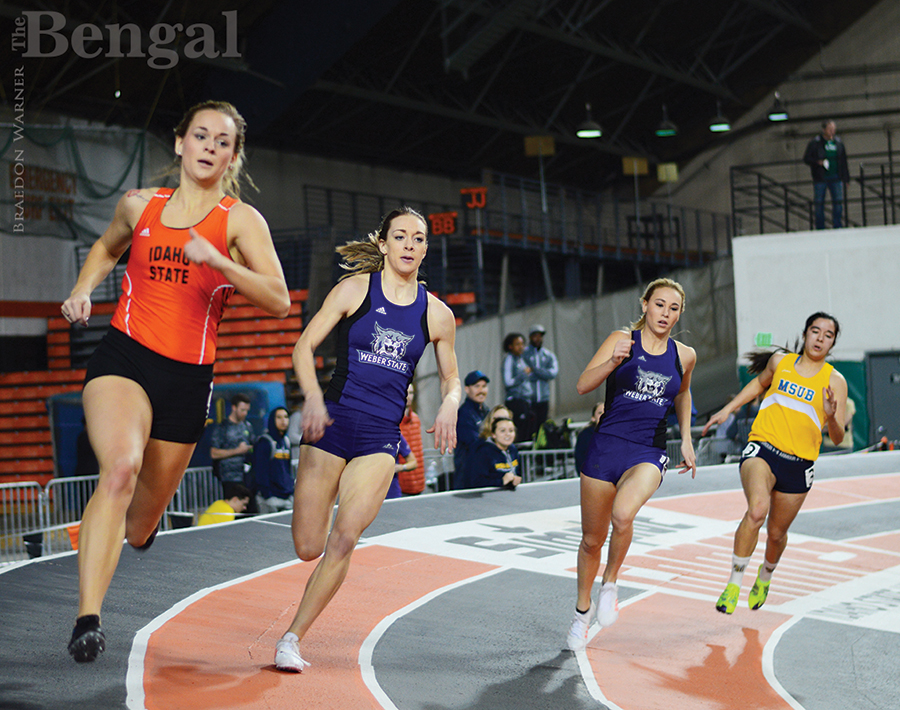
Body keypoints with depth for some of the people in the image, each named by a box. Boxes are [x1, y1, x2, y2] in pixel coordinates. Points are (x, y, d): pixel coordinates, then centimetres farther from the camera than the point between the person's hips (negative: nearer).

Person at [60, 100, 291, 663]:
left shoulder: (240, 220, -1)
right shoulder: (139, 205, 7)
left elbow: (280, 301, -13)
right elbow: (107, 248, 30)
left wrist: (218, 260, -25)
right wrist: (82, 290, 11)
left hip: (187, 377, 0)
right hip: (123, 358, 0)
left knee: (139, 529, 11)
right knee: (121, 466, -31)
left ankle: (144, 517, 52)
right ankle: (88, 620, -32)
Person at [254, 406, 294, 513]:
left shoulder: (286, 442, 15)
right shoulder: (264, 442, -8)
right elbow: (260, 472, -13)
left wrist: (292, 490, 12)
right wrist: (266, 495, -17)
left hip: (287, 497, 7)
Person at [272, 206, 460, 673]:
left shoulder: (437, 315, 5)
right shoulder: (356, 289, -1)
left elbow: (451, 378, 17)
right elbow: (304, 346, -2)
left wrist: (450, 405, -5)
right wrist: (313, 398, -18)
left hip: (382, 436, 1)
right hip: (332, 423, -1)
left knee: (343, 540, -14)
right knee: (307, 548, -2)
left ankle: (293, 638, -1)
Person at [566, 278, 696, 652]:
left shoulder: (684, 355, 6)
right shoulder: (622, 340, -3)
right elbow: (583, 385, -13)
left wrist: (686, 440, 24)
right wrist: (614, 360, -28)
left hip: (648, 453, 0)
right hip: (606, 448, 0)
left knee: (623, 515, -30)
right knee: (592, 538, 9)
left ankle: (610, 585, -4)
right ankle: (583, 611, 32)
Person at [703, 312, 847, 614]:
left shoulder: (835, 381, -1)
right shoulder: (780, 361, 5)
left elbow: (838, 438, -4)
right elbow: (759, 383, 28)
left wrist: (831, 417, -24)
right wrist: (727, 409, 22)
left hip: (798, 464, 1)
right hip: (762, 449, -1)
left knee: (777, 533, 12)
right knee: (757, 510, -28)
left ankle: (765, 574, 48)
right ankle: (734, 582, -15)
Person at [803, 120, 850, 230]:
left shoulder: (838, 142, 9)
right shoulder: (814, 143, -2)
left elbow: (843, 161, 14)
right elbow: (806, 158, -1)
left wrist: (846, 178, 11)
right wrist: (818, 162, -19)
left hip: (836, 178, 3)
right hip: (820, 179, -3)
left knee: (838, 202, -1)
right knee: (819, 203, 0)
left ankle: (838, 227, 7)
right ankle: (820, 228, 8)